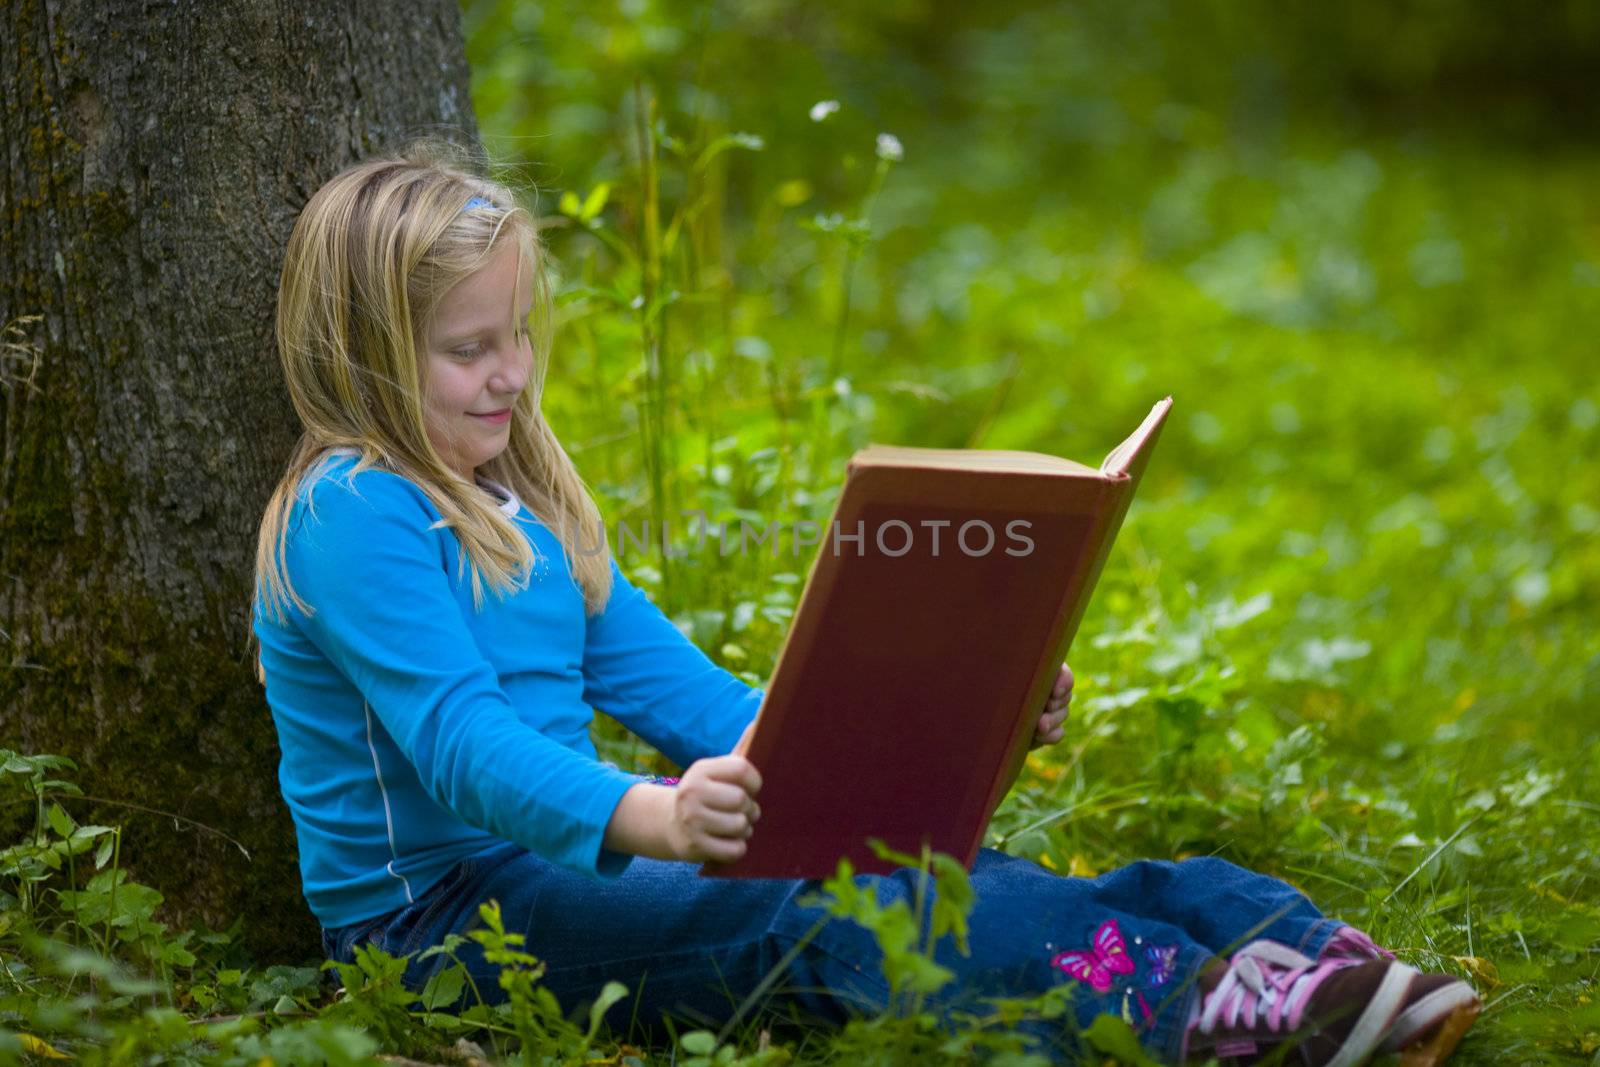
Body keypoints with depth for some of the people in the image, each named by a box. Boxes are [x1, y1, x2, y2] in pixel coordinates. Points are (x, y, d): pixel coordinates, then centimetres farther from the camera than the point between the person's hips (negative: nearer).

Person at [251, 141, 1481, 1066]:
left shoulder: (515, 499, 18)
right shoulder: (352, 516, -12)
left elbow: (667, 680, 15)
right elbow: (459, 743, -27)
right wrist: (651, 816, -47)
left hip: (570, 844, 8)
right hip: (434, 899, -8)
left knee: (918, 860, -14)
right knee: (790, 916, -31)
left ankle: (1313, 961, -29)